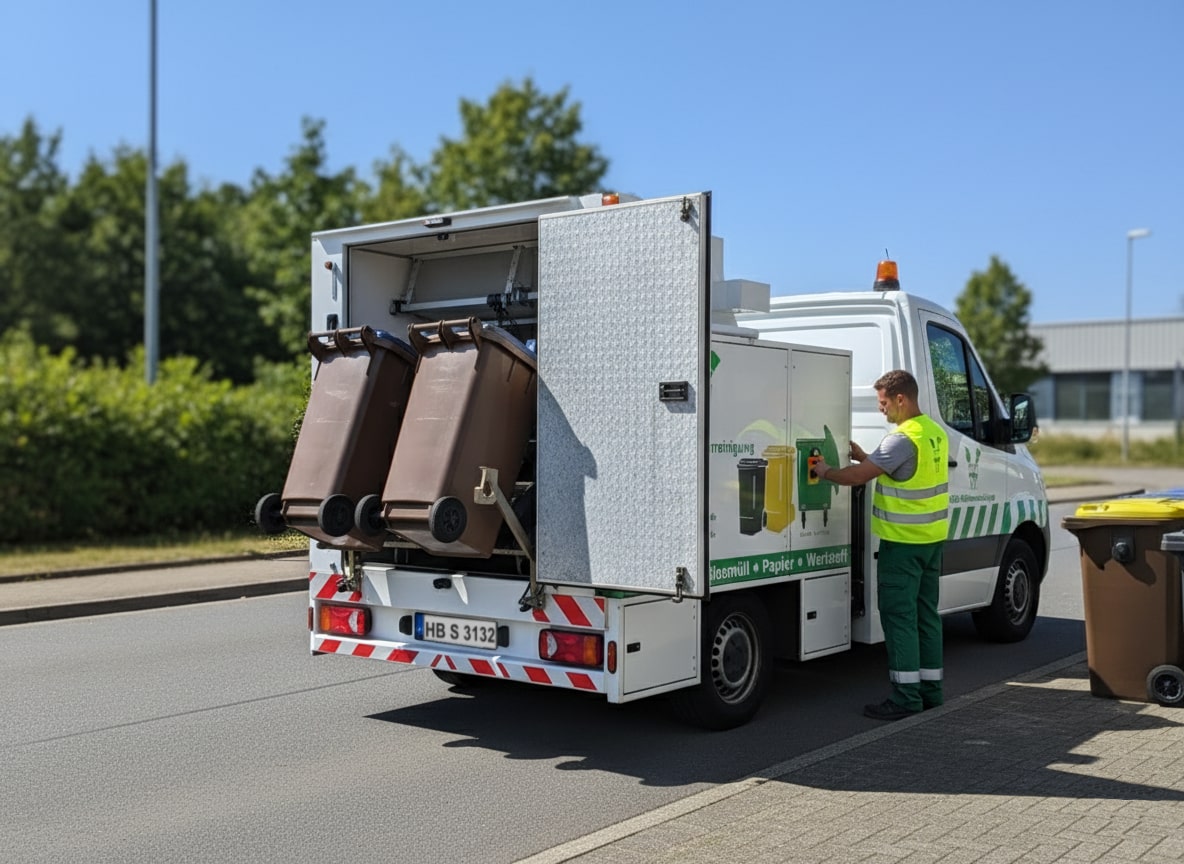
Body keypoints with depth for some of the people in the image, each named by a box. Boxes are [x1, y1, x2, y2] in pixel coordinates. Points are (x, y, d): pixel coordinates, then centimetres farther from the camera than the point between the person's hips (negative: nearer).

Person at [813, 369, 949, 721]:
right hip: (932, 537, 9)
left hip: (903, 541, -9)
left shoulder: (902, 439, -20)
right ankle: (930, 689, 21)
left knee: (899, 616, -4)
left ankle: (906, 695, -2)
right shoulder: (935, 432, 9)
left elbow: (857, 476, -21)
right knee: (926, 614, 14)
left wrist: (824, 471, -4)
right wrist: (864, 456, 12)